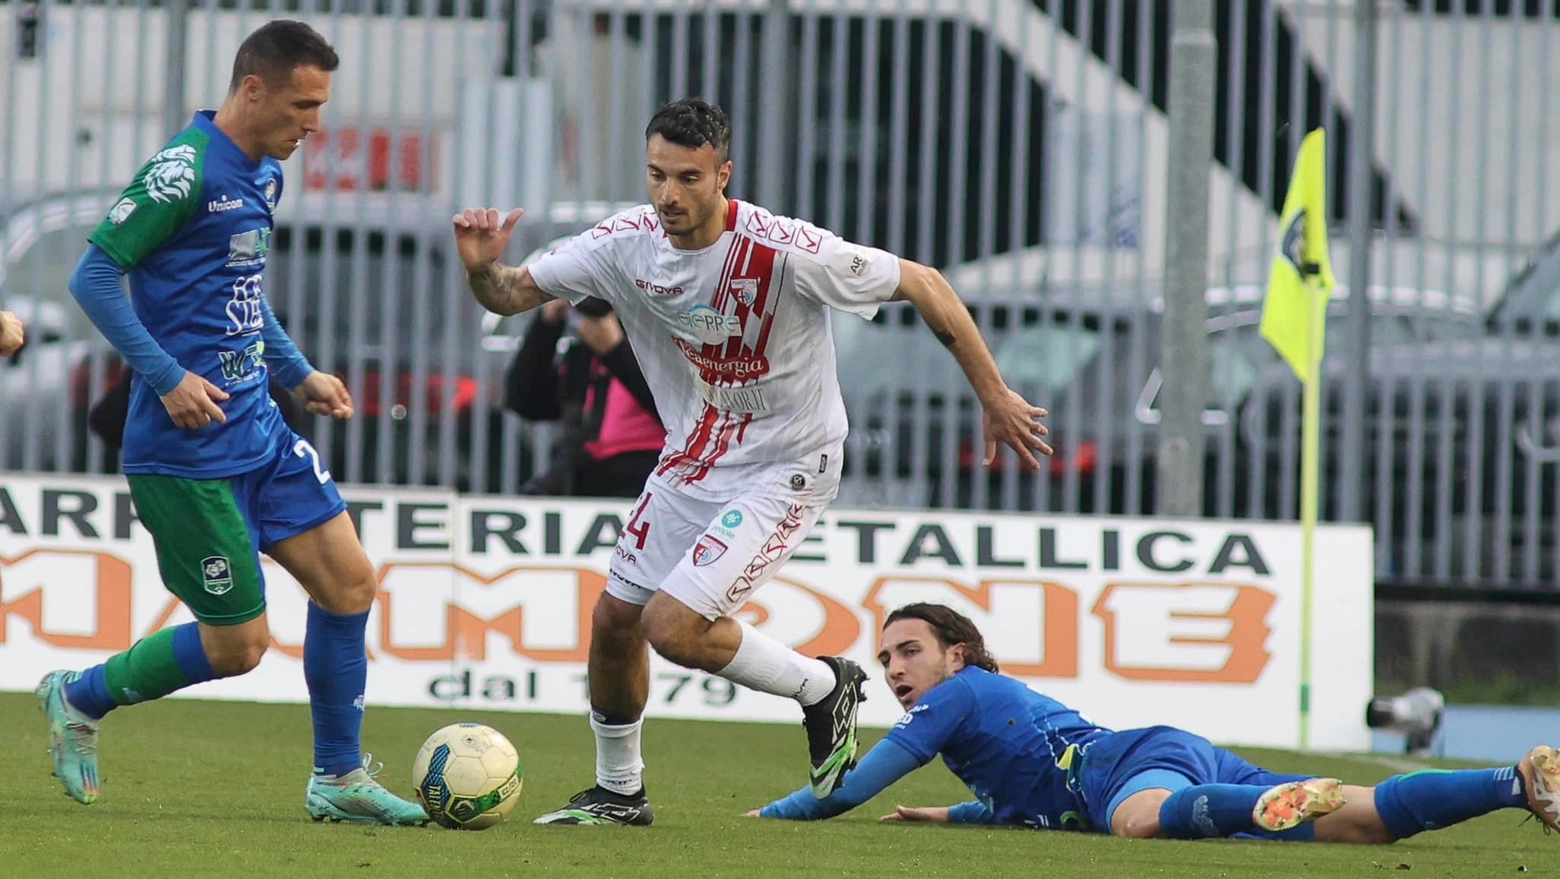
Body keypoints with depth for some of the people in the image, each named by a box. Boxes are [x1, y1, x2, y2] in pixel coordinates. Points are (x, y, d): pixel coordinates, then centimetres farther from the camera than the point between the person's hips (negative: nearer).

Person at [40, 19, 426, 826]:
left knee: (349, 579, 4)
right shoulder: (186, 170, -17)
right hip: (190, 449, -9)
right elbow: (93, 275, -17)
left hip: (258, 430, 9)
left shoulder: (265, 173, 12)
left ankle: (338, 779, 15)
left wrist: (298, 374, 19)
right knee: (236, 646, -3)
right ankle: (79, 698, 19)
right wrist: (169, 377, -22)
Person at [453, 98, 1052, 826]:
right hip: (693, 458, 6)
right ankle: (618, 791, 32)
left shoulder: (784, 251, -27)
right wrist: (481, 269, -28)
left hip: (784, 467, -6)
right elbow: (513, 295, -3)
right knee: (614, 621, 9)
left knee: (673, 626, -18)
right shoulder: (627, 243, -11)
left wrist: (995, 398, -13)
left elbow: (923, 286, -17)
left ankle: (822, 687, 8)